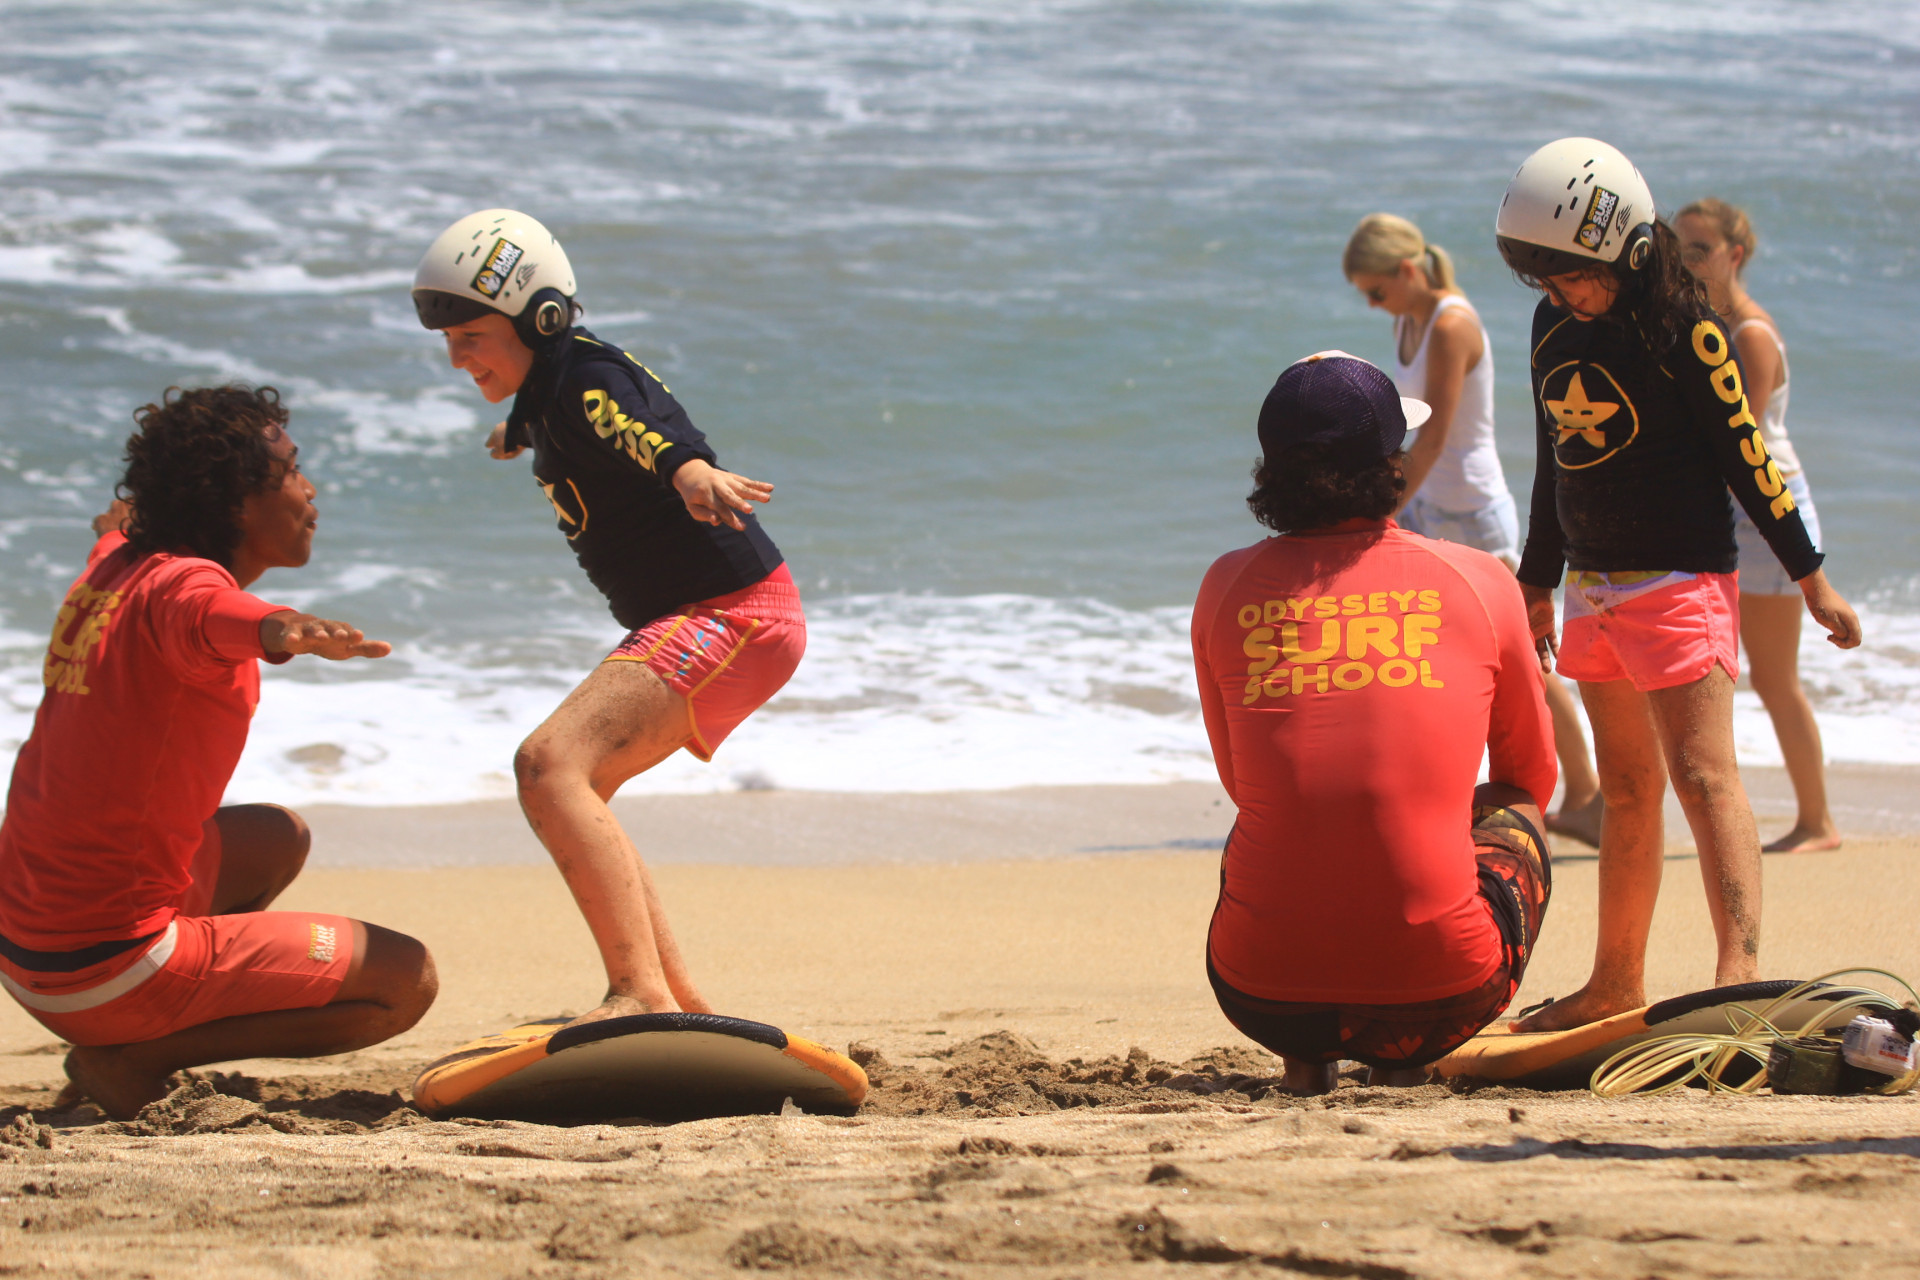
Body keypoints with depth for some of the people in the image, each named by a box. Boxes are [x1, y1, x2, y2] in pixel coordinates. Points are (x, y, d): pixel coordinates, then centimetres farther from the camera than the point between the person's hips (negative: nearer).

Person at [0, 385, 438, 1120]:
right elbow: (213, 618, -46)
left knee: (276, 841, 31)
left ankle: (132, 1051, 18)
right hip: (106, 971, -9)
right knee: (404, 982, -4)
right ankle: (133, 1058, -8)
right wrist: (284, 631, -67)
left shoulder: (115, 566, 9)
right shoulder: (182, 584, -19)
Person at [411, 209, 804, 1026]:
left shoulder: (582, 382, -17)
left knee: (550, 765, -27)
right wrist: (521, 436, 65)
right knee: (569, 791, 20)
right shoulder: (546, 392, 14)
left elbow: (643, 429, -41)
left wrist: (691, 471, -64)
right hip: (696, 620, 11)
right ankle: (682, 1005, 20)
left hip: (732, 613, -11)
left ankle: (642, 996, -35)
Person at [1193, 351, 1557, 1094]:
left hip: (1264, 995, 2)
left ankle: (1304, 1061, 18)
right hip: (1439, 997, -2)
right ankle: (1404, 1060, 13)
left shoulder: (1227, 589, 6)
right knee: (1514, 817, 30)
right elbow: (1532, 776, 21)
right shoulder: (1481, 582, 4)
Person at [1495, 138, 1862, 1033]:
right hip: (1594, 589, 7)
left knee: (1702, 776, -15)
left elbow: (1746, 455, -8)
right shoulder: (1554, 326, 9)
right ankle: (1617, 983, 19)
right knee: (1627, 790, 13)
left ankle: (1741, 970, -23)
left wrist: (1810, 579, -5)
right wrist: (1536, 584, 25)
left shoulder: (1681, 327, -12)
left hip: (1679, 580, -7)